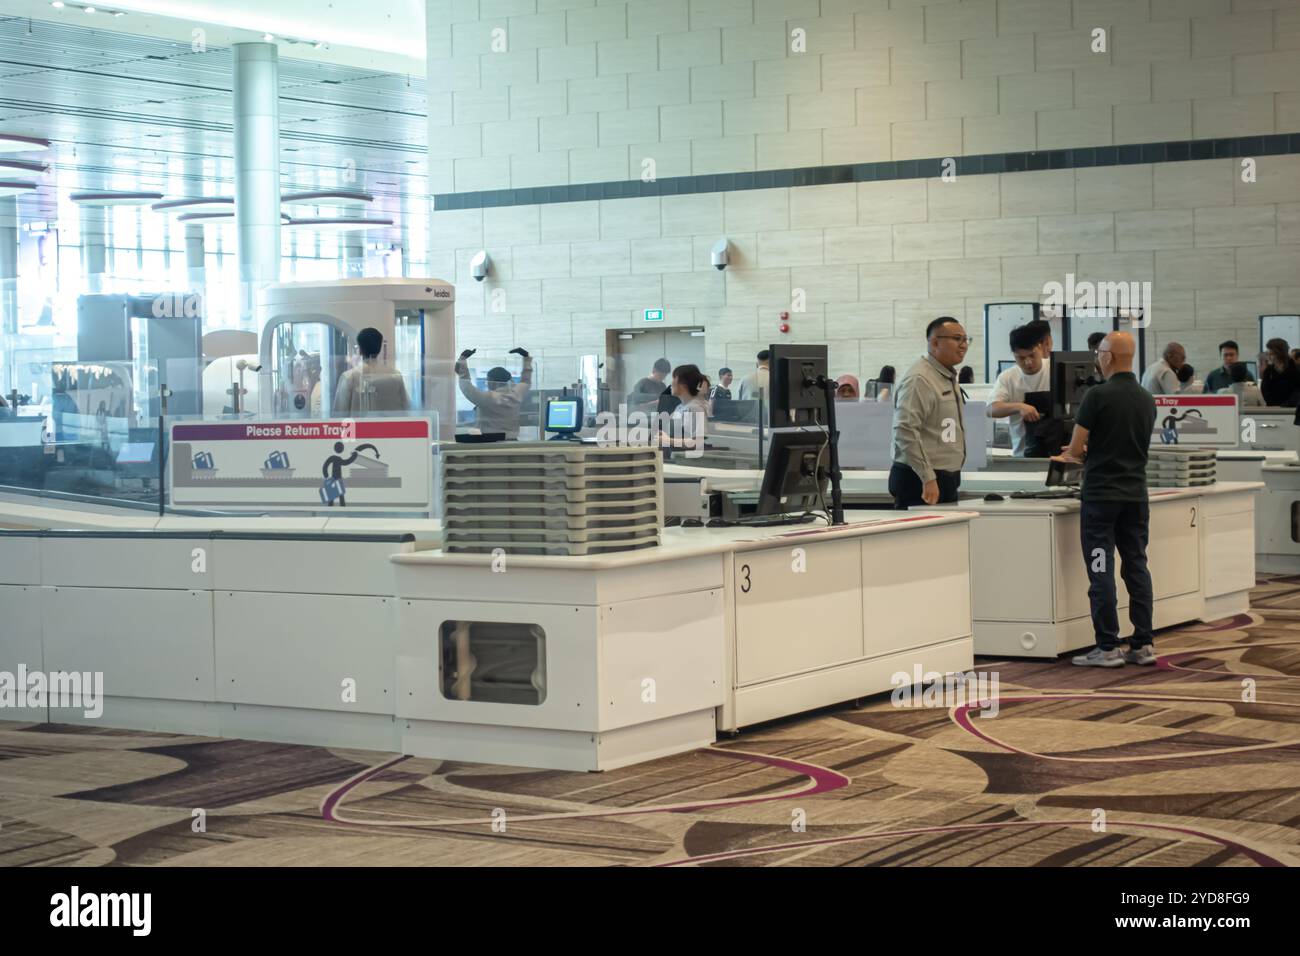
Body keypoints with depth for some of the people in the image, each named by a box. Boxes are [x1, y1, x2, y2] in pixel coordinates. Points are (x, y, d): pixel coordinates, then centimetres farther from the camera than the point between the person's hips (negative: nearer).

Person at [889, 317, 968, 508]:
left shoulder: (949, 377, 16)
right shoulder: (919, 379, -15)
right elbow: (905, 431, -23)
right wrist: (928, 479, -24)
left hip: (945, 480, 9)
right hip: (921, 483, -9)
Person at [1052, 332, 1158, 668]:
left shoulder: (1098, 396, -12)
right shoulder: (1147, 400, 8)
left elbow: (1075, 448, -9)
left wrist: (1080, 454, 15)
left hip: (1101, 495, -6)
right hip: (1136, 495, 6)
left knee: (1102, 571, -2)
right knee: (1137, 567, 8)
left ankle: (1107, 648, -2)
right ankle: (1142, 646, 9)